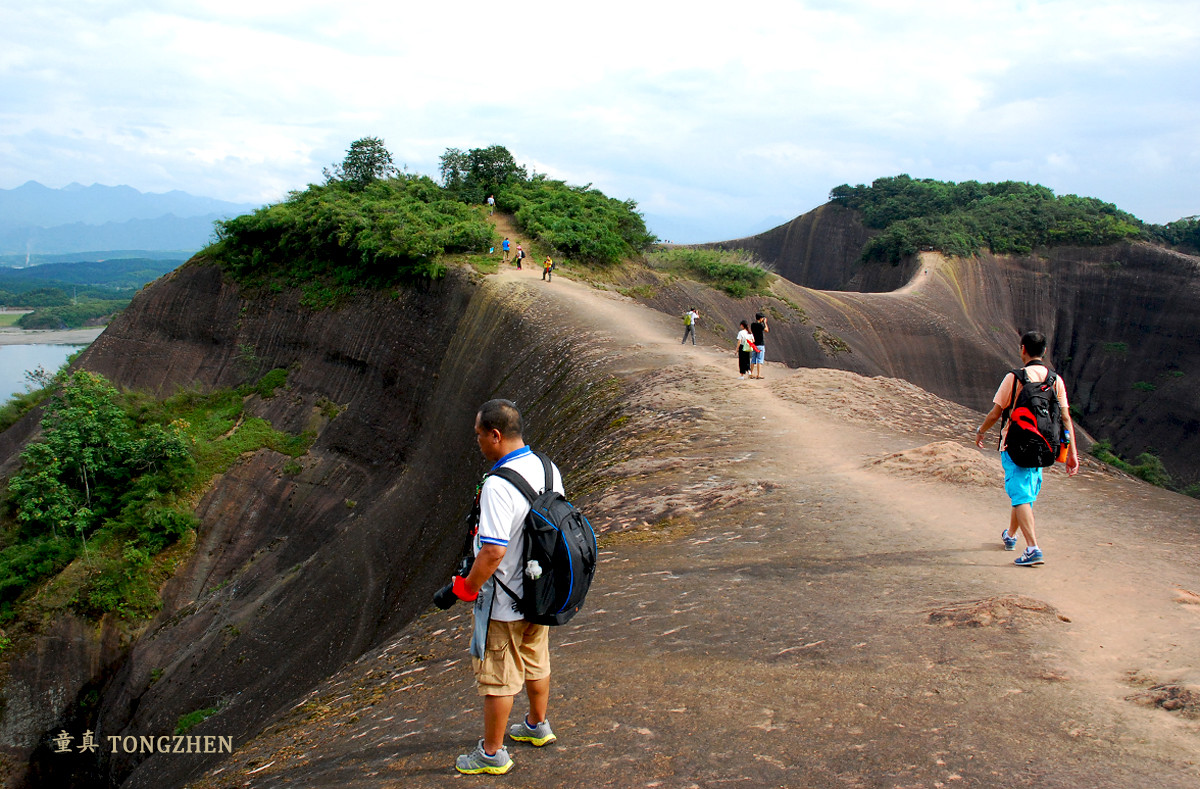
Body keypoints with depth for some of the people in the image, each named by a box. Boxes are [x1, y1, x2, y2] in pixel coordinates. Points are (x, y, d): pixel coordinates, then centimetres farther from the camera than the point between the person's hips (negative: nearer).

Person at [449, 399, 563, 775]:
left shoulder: (498, 486, -29)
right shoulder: (548, 469, -3)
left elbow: (493, 551, -32)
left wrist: (466, 587, -16)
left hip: (504, 602, -8)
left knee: (497, 676, 9)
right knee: (536, 662, 26)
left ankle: (492, 754, 24)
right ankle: (537, 726, 45)